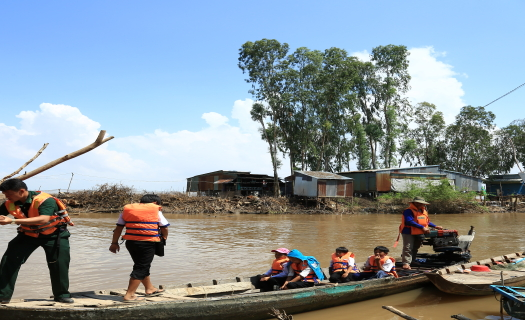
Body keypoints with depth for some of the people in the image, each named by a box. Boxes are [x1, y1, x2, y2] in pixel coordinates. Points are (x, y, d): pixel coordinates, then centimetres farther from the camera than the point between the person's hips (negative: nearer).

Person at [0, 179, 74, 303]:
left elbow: (43, 219, -47)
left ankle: (62, 295, 11)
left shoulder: (45, 200, -33)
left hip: (53, 234, -4)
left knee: (59, 264, -8)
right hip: (28, 234, 5)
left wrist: (12, 221, -52)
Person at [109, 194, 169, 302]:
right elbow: (164, 227, 4)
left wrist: (115, 243, 15)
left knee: (142, 266, 21)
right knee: (141, 268, 2)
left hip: (130, 242, 6)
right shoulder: (155, 210, 2)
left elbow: (119, 227, 11)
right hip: (148, 243, -6)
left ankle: (150, 289, 35)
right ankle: (129, 295, -1)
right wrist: (164, 237, 22)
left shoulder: (127, 209, 13)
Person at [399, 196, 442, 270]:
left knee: (415, 248, 18)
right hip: (409, 233, -9)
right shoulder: (409, 211, -18)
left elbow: (427, 221, 22)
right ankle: (406, 263, -16)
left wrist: (435, 226, 10)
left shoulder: (423, 211, 11)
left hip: (419, 234, 9)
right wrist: (422, 227, -29)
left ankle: (412, 262, 31)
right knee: (408, 248, -12)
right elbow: (409, 222, -29)